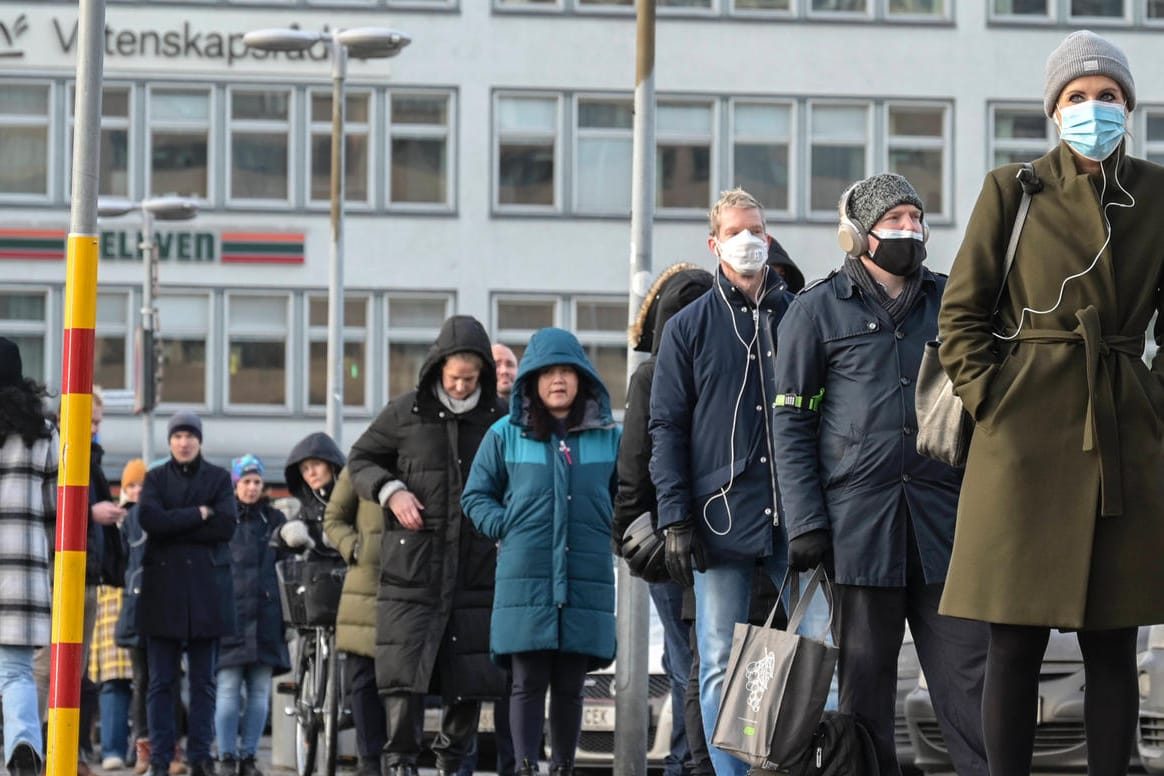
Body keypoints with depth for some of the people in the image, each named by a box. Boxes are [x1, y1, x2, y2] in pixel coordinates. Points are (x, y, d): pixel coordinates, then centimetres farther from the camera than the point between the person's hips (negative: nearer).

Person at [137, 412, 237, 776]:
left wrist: (174, 526, -8)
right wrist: (198, 514, -8)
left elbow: (226, 526, -5)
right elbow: (149, 519, -8)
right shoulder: (156, 478, 10)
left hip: (206, 586, 0)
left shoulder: (219, 478, 10)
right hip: (163, 585, 0)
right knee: (161, 679, -2)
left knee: (203, 679, 1)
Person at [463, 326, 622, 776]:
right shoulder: (506, 435, 5)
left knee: (570, 687, 6)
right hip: (526, 580, -1)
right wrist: (507, 529, -2)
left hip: (587, 582, 2)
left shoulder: (609, 437, 9)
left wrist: (610, 533, 4)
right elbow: (476, 496, 12)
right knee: (528, 683, -4)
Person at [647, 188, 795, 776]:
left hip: (796, 519, 1)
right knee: (721, 666, -1)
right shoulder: (688, 328, 9)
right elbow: (667, 429, 5)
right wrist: (676, 519, -4)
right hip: (722, 517, -1)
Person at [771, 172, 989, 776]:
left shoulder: (948, 301, 14)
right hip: (858, 517, -2)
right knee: (865, 677, 1)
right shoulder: (817, 310, 5)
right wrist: (804, 522, -7)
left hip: (942, 515, 2)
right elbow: (791, 422, 3)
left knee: (969, 669, -4)